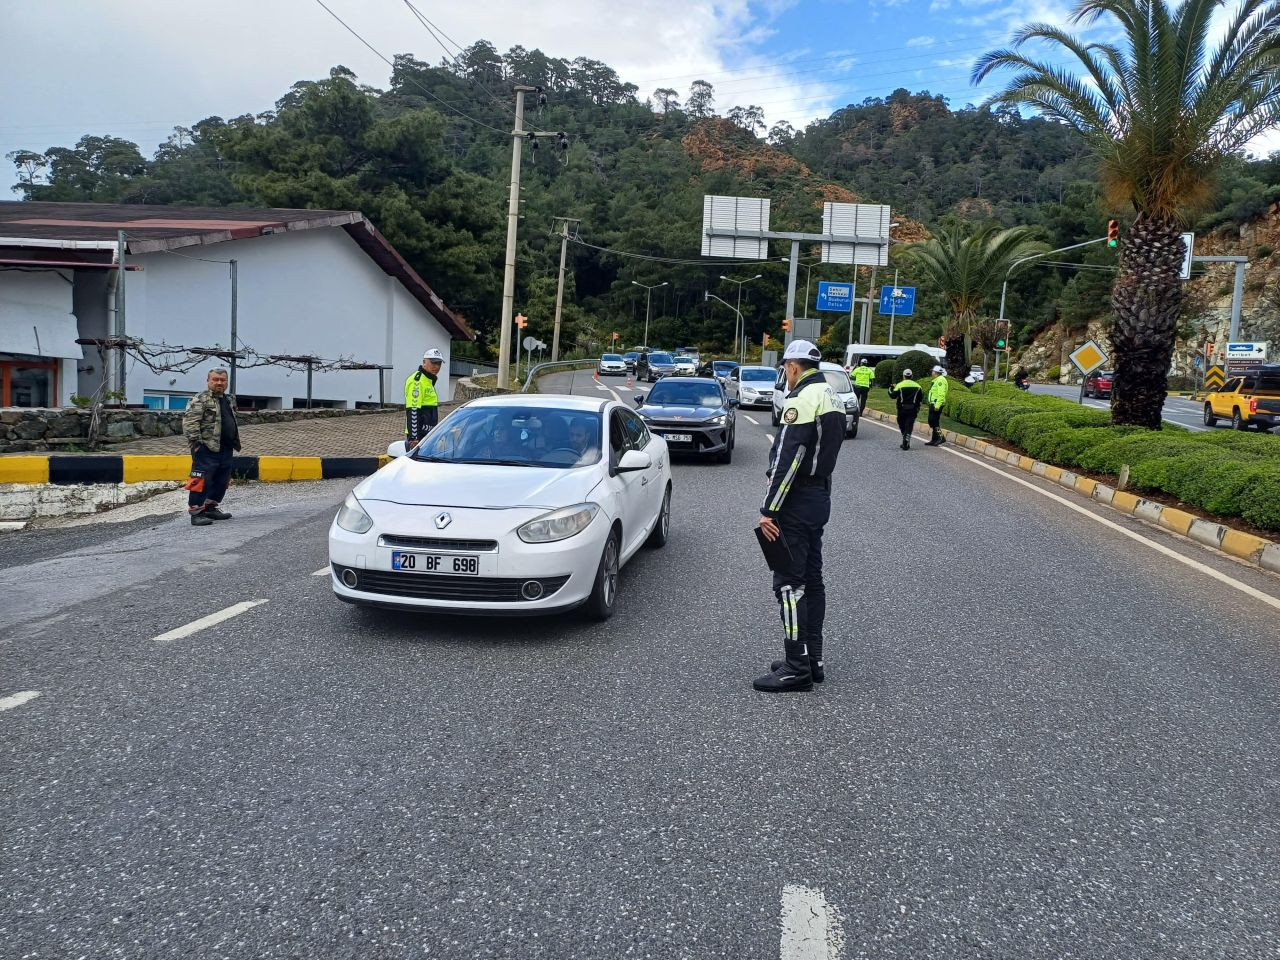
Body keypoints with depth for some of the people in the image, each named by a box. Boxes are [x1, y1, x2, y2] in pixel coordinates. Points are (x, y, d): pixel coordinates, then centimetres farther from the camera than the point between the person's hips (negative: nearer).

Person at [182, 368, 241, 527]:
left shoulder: (230, 400, 17)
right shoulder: (200, 400, -8)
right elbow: (189, 422, -16)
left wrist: (235, 442, 21)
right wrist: (196, 443, -20)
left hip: (226, 449, 8)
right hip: (206, 449, -8)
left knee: (222, 481, 14)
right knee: (202, 481, -8)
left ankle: (211, 507, 27)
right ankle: (196, 512, -3)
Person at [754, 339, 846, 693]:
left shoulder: (803, 398, -16)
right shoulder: (832, 398, 15)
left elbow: (787, 459, -22)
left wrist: (769, 510, -20)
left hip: (798, 501, -10)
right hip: (821, 496, 10)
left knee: (789, 582, -6)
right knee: (811, 578, 14)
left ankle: (797, 668, -3)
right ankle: (812, 660, 21)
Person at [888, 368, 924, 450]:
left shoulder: (900, 385, -4)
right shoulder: (917, 386, 5)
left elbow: (893, 396, -5)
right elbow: (921, 397, 10)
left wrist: (890, 390, 15)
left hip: (902, 409, -1)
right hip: (913, 409, 1)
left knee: (902, 426, 15)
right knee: (909, 426, -1)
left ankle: (905, 441, 22)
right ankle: (906, 443, -13)